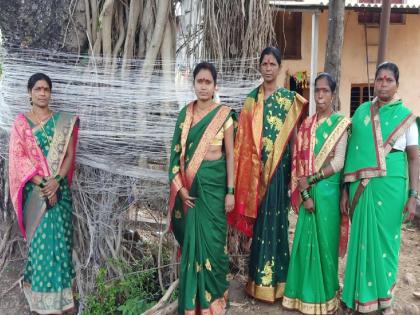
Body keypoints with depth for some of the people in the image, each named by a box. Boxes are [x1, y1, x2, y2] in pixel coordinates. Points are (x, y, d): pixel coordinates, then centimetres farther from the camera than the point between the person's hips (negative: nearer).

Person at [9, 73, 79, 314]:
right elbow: (18, 158, -5)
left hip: (59, 188, 1)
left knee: (59, 238, 4)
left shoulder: (63, 122, 6)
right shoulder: (21, 122, 2)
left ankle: (57, 295, 20)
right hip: (34, 191, -1)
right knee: (41, 240, 1)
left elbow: (69, 155, 1)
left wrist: (56, 181, -14)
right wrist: (41, 183, -16)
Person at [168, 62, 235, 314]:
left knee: (212, 239, 3)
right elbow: (177, 152, 4)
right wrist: (181, 187, -5)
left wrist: (230, 191, -7)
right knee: (191, 240, 8)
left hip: (214, 182, -2)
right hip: (190, 184, 3)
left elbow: (230, 154, -2)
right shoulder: (185, 113, 6)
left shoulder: (224, 114, -2)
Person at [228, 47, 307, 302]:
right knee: (258, 218, 8)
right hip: (256, 166, 2)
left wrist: (294, 169, -6)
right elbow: (245, 136, 7)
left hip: (279, 165, -2)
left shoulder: (290, 98, 3)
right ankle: (258, 278, 22)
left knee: (275, 219, 1)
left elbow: (295, 135, 2)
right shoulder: (252, 98, 10)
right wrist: (246, 167, 1)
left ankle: (274, 279, 15)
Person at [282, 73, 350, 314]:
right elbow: (299, 158, 1)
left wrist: (310, 180, -14)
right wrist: (304, 192, -9)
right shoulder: (307, 124, 8)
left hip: (327, 188, -3)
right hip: (307, 189, 4)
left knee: (325, 239, 5)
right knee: (306, 239, 8)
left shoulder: (340, 123, -4)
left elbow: (338, 163, -11)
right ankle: (307, 293, 23)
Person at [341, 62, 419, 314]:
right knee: (362, 239, 8)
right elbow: (351, 152, 7)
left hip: (390, 186, -2)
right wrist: (345, 189, 4)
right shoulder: (361, 112, 7)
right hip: (361, 186, 2)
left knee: (385, 240, 7)